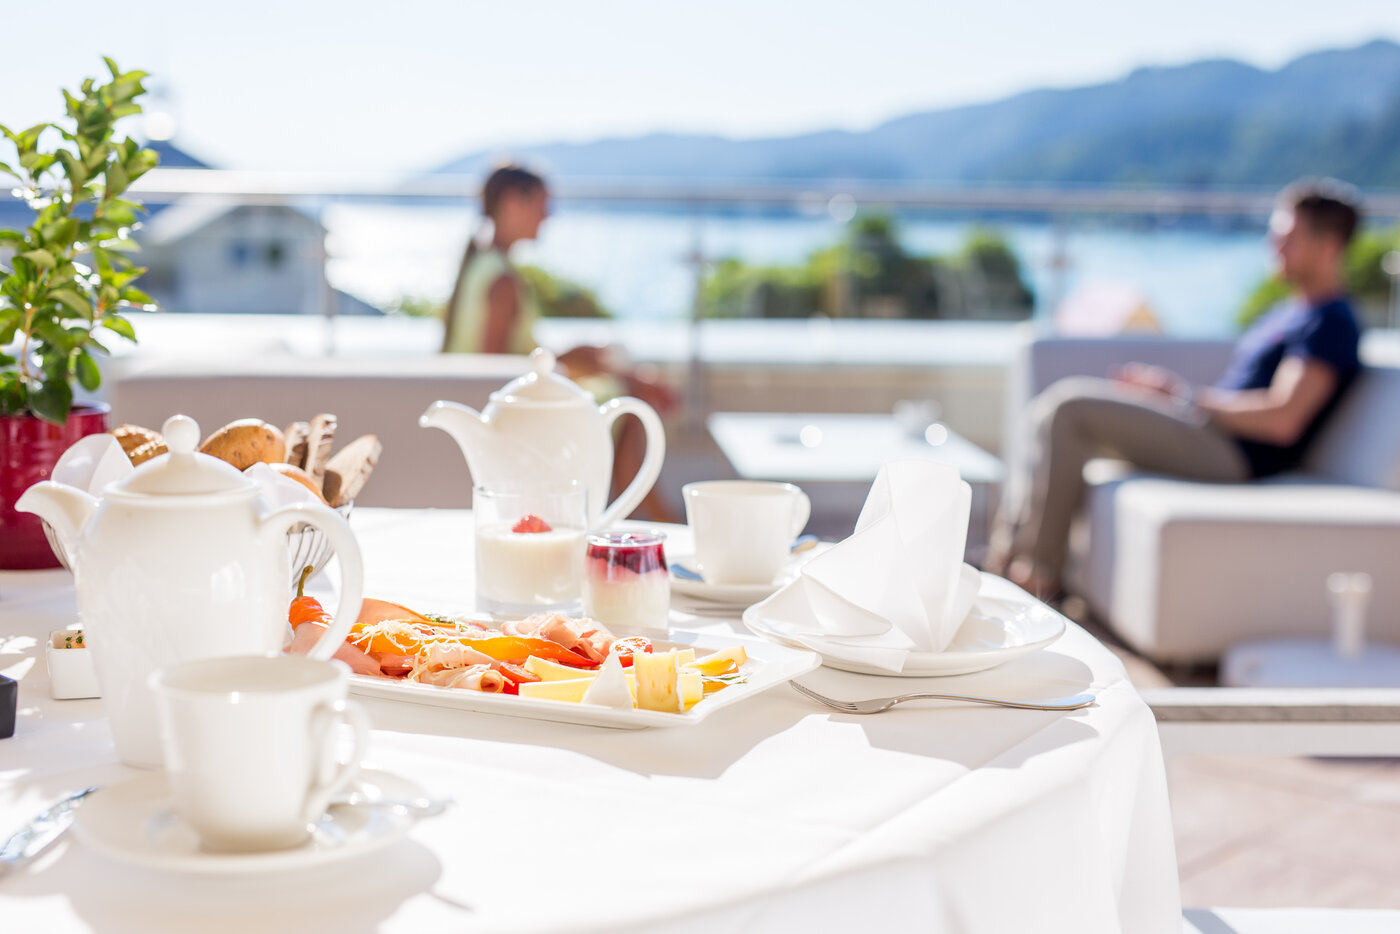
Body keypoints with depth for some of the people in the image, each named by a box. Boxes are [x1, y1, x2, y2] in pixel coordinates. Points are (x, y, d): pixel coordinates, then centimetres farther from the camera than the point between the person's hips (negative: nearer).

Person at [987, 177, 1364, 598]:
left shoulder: (1331, 322, -10)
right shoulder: (1291, 312, 21)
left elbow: (1282, 418, -22)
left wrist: (1185, 392, -12)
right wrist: (1162, 384, 7)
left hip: (1233, 453, -10)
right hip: (1206, 426, 10)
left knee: (1069, 408, -20)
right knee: (1057, 404, 3)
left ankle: (1041, 571, -15)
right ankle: (1009, 549, -3)